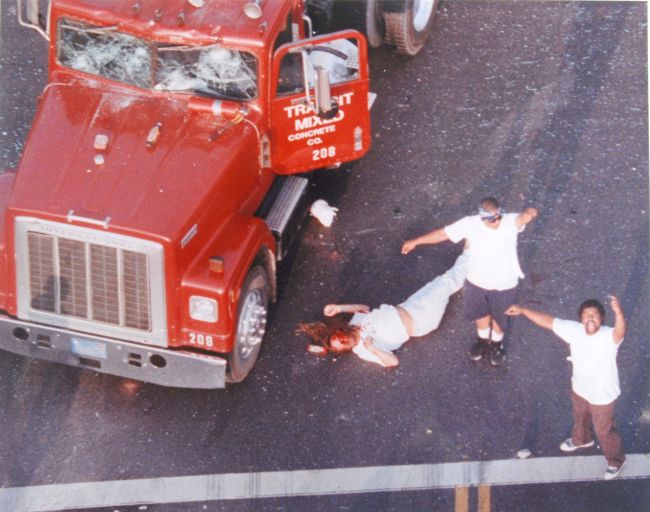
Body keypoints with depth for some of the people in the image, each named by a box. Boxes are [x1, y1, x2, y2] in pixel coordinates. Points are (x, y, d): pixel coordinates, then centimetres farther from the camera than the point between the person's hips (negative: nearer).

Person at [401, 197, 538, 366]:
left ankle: (497, 344, 53)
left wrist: (529, 214, -78)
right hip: (477, 281, 2)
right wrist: (415, 242, -6)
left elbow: (522, 218, -53)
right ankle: (483, 341, 56)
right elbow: (443, 233, -13)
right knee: (480, 313, 26)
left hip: (503, 284, -2)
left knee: (499, 316, 22)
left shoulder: (510, 222, -30)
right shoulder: (470, 224, -24)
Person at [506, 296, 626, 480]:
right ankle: (581, 439, 68)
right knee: (579, 417, 35)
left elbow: (620, 331, -59)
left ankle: (615, 460, 47)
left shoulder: (609, 337, -36)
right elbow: (548, 321, -14)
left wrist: (618, 312, -79)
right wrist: (522, 310, -12)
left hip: (603, 396, -5)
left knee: (604, 430, 18)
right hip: (580, 389, 5)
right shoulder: (574, 330, -21)